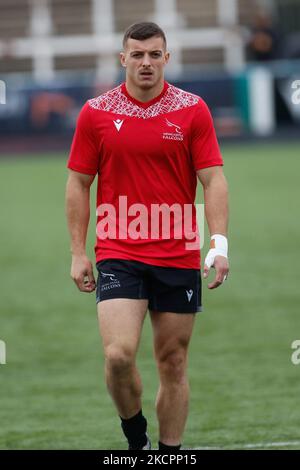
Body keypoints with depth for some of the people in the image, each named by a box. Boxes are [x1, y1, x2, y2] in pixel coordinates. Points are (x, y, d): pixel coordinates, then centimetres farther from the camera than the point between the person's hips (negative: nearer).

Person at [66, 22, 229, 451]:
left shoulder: (192, 110, 1)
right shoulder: (96, 113, 2)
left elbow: (213, 179, -1)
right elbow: (78, 184, 7)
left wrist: (219, 244, -13)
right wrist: (78, 253, 2)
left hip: (178, 257, 1)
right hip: (117, 256, -1)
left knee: (173, 362, 5)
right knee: (118, 354, -16)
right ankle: (135, 436, 9)